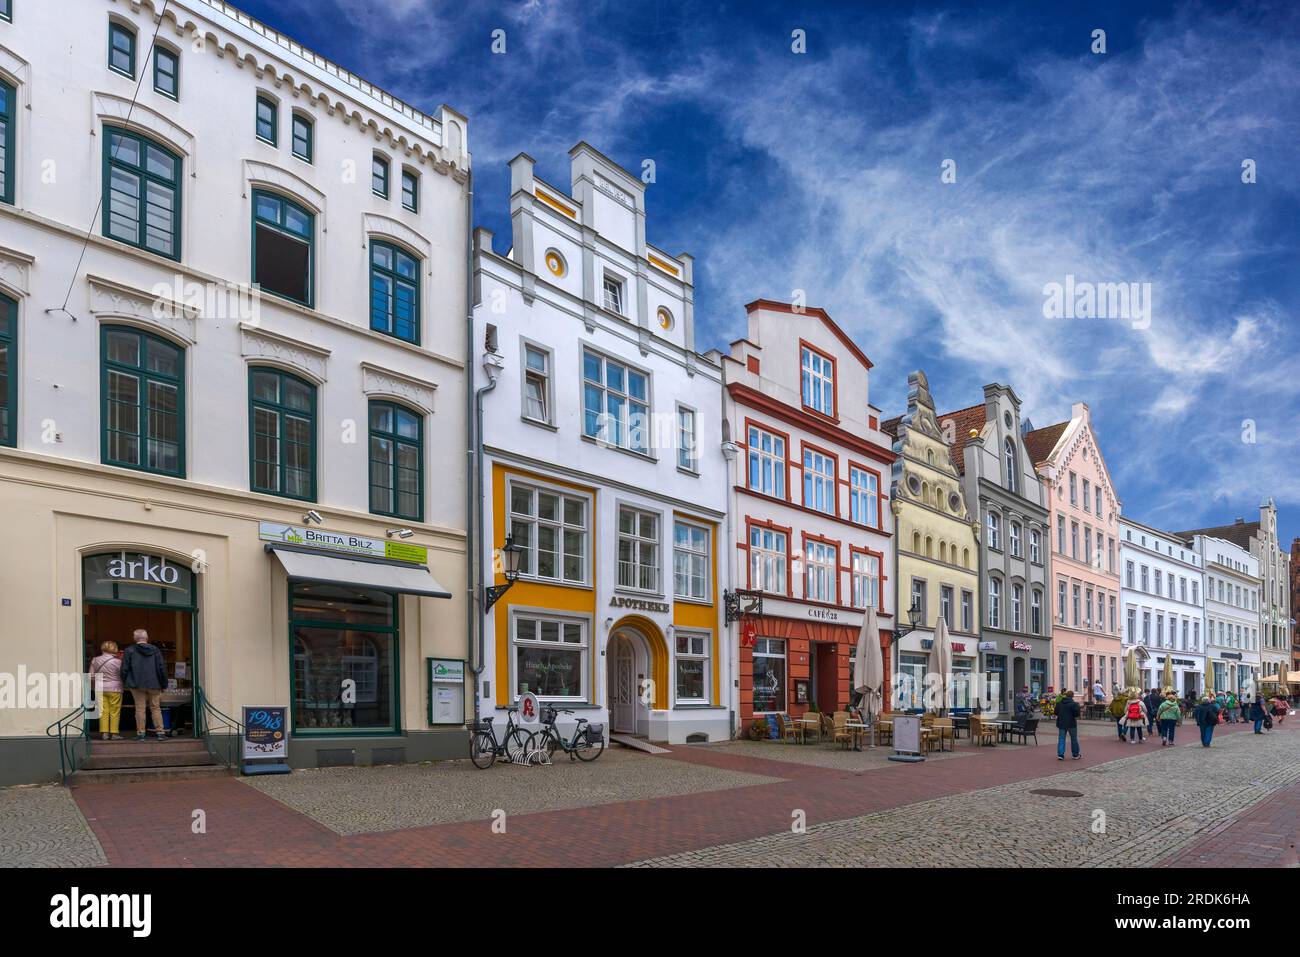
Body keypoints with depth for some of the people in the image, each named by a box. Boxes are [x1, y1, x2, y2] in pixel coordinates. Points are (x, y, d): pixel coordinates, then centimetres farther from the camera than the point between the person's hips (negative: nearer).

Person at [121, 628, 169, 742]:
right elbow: (162, 668, 1)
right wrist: (164, 684, 7)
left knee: (140, 708, 3)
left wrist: (124, 683, 12)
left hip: (137, 685, -1)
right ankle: (160, 732, 3)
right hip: (154, 685, 1)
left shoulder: (129, 651, -1)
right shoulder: (155, 650, 4)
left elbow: (124, 669, -2)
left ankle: (140, 733, 3)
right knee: (156, 708, 7)